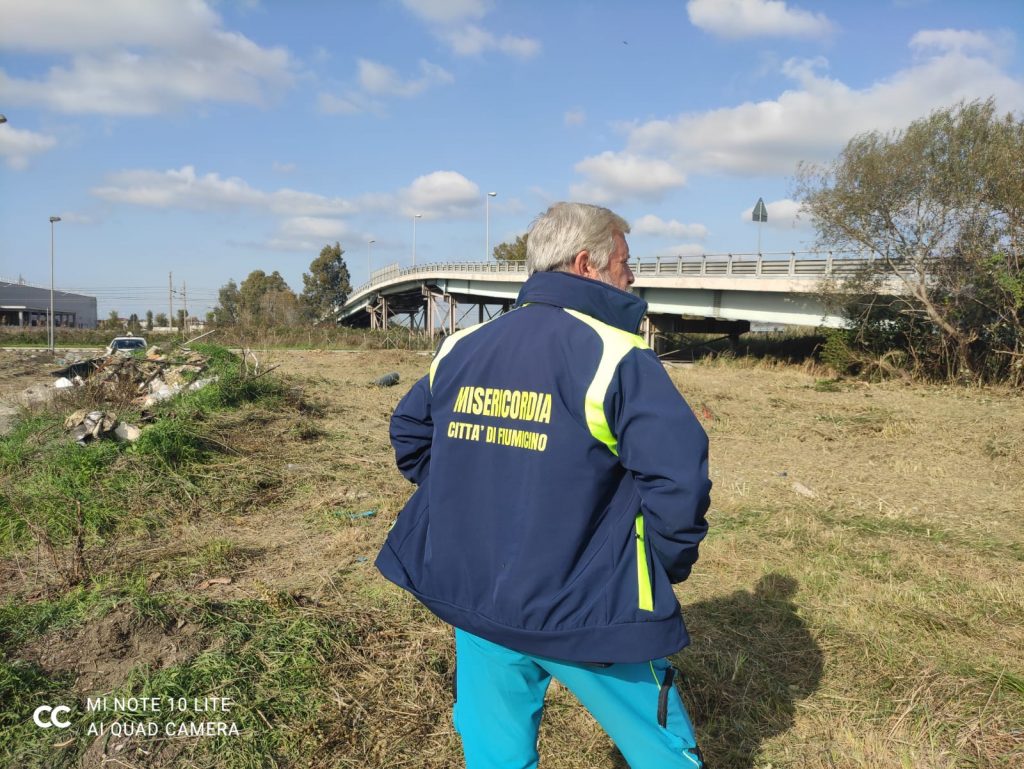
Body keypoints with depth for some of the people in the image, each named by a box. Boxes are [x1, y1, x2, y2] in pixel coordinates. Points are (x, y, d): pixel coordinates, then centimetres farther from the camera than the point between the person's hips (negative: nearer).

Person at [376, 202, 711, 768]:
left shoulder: (460, 347, 3)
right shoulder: (614, 355, -16)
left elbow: (409, 434, 15)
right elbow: (678, 473, -24)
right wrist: (666, 566, -6)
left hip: (473, 600, 6)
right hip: (588, 616, -5)